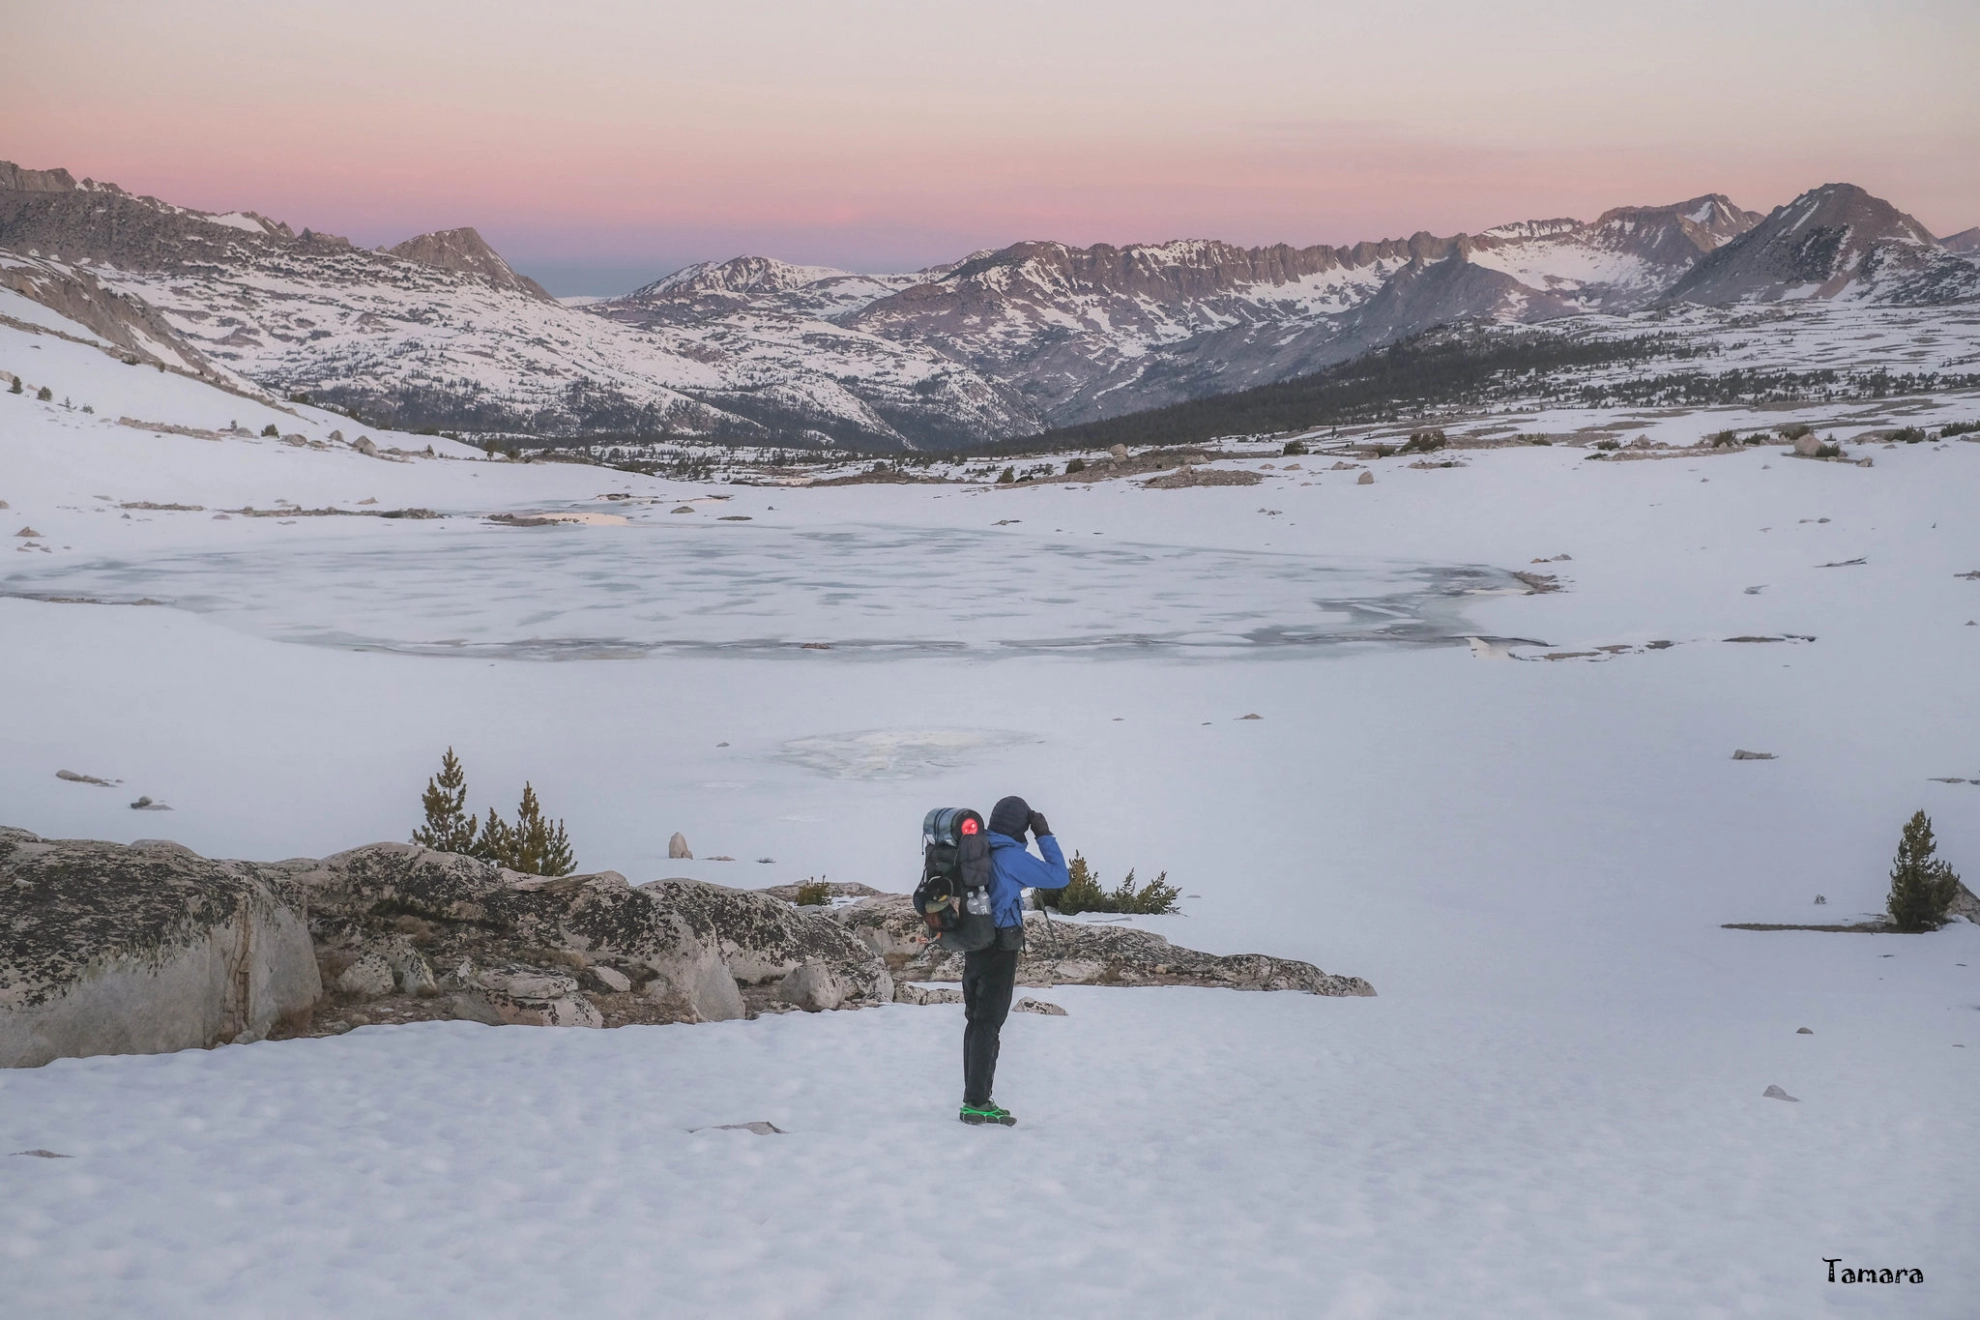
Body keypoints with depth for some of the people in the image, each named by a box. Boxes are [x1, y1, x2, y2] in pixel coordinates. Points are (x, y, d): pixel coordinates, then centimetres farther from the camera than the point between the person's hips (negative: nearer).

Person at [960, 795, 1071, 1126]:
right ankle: (977, 1104, -5)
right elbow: (1059, 878, -13)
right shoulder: (1010, 856, -16)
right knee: (989, 1025, -5)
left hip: (973, 945, 8)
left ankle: (974, 1099, 16)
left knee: (976, 1022, 12)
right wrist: (1045, 836, -7)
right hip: (1000, 948, -8)